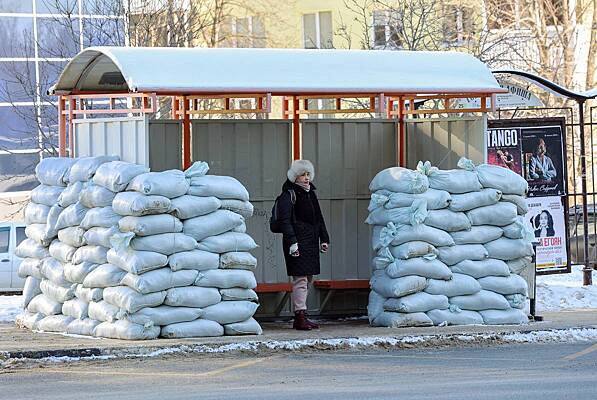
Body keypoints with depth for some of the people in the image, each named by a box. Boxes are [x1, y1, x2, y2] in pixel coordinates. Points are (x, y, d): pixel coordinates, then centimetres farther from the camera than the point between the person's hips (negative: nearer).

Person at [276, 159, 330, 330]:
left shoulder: (310, 193, 18)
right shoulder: (289, 195, -8)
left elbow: (319, 218, 26)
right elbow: (285, 220, -14)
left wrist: (324, 239, 19)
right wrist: (292, 242, -21)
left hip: (311, 243, 9)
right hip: (297, 243, -9)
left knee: (308, 279, 10)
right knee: (300, 279, -11)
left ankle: (301, 317, 16)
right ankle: (300, 317, -12)